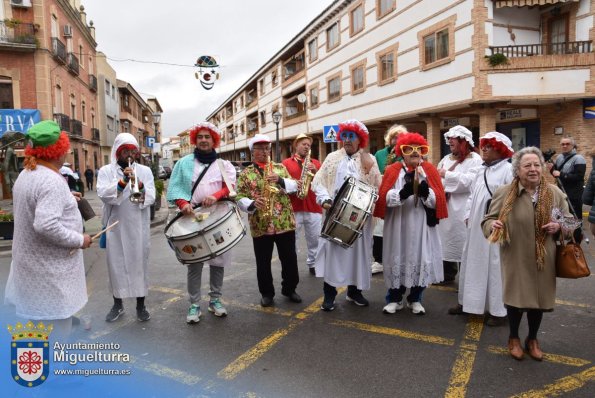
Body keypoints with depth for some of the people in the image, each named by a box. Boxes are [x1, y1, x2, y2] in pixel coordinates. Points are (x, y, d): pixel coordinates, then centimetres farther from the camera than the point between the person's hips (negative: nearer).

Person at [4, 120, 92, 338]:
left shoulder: (25, 175, 7)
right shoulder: (52, 180, -24)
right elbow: (46, 225, -32)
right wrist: (79, 240, -21)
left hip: (32, 260, 10)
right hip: (50, 266, -10)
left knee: (36, 316, 21)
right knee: (56, 319, 2)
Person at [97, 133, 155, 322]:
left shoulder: (144, 171, 5)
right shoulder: (106, 171, 3)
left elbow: (151, 198, -5)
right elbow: (103, 194, -13)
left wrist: (140, 186, -23)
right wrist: (123, 181, -24)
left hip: (138, 227, 1)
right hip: (115, 227, 0)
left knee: (139, 264, 6)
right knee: (116, 264, 8)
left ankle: (141, 305, 19)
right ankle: (117, 304, 25)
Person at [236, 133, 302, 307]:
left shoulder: (280, 167, 10)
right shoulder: (245, 173, 4)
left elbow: (295, 186, 3)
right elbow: (239, 197, -2)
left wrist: (281, 181, -15)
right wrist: (251, 204, -21)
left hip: (285, 222, 2)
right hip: (260, 225, -1)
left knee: (290, 258, 9)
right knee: (263, 262, 7)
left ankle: (289, 289, 28)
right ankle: (267, 293, 23)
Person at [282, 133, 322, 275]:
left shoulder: (315, 163, 15)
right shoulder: (287, 162, 8)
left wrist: (315, 172, -9)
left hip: (313, 207, 2)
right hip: (293, 207, -2)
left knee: (315, 239, 7)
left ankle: (313, 263, 22)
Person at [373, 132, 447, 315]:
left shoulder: (430, 170, 4)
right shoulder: (392, 170, 1)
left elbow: (437, 199, -3)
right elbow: (384, 197, -10)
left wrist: (425, 191, -22)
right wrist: (404, 192, -26)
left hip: (422, 226, 1)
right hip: (398, 226, -1)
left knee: (421, 260, 6)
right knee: (398, 259, 6)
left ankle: (415, 299, 24)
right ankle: (395, 299, 22)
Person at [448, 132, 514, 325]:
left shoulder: (508, 169, -10)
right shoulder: (481, 170, 15)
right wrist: (468, 216, 8)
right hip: (476, 226, 8)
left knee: (495, 266, -1)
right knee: (472, 263, 14)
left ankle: (498, 310, 10)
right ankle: (468, 301, 27)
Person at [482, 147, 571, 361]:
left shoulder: (555, 193, 1)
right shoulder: (504, 192, -7)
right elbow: (488, 219, -3)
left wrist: (559, 226, -10)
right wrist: (493, 225, -26)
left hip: (543, 259, 3)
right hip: (516, 258, -3)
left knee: (539, 297, 14)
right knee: (516, 296, 7)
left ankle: (532, 339, 37)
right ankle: (513, 338, 32)